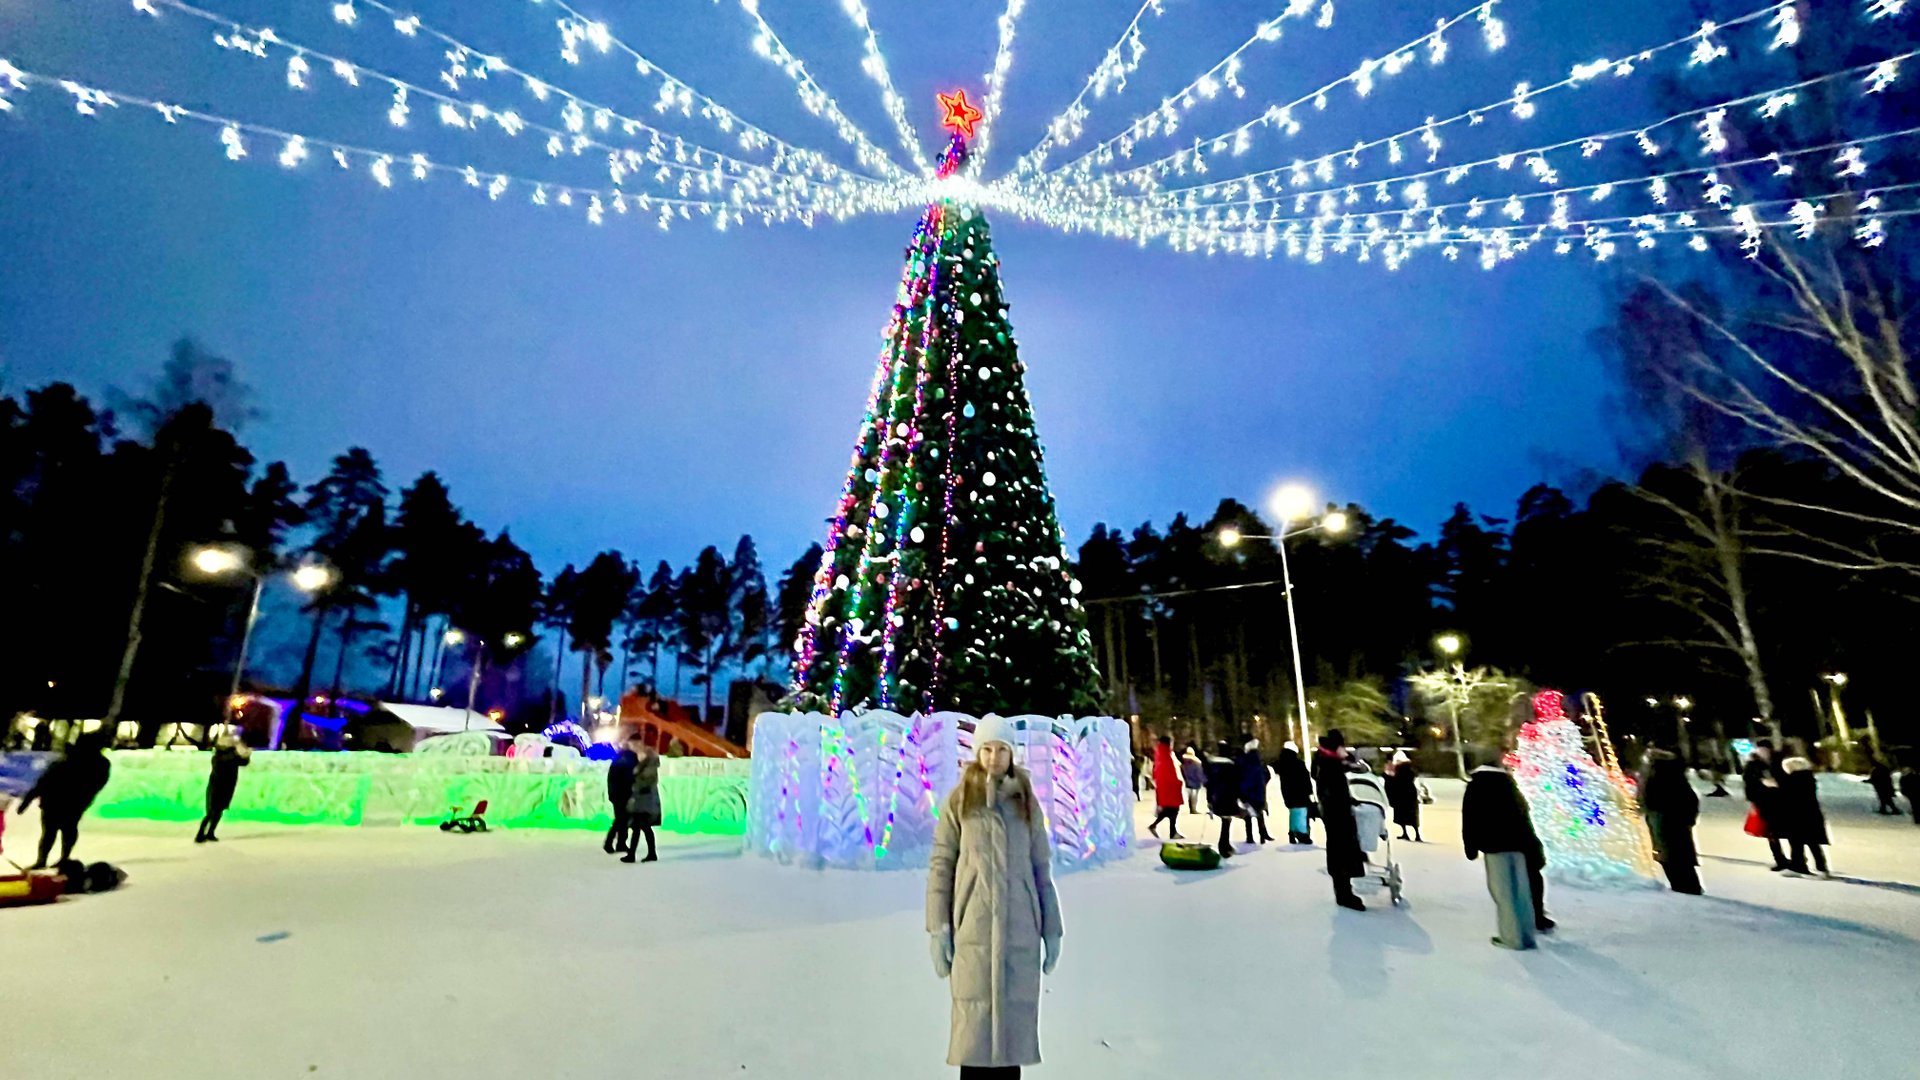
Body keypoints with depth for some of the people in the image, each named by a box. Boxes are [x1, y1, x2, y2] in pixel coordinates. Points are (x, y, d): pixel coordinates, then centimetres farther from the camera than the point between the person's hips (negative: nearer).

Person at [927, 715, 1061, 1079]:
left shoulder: (1027, 803, 9)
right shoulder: (959, 801, 2)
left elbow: (1042, 868, 10)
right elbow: (940, 865, 0)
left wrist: (1051, 929, 7)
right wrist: (938, 927, -6)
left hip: (1020, 930, 2)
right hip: (973, 930, -2)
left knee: (1015, 1019, 4)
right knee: (975, 1021, -1)